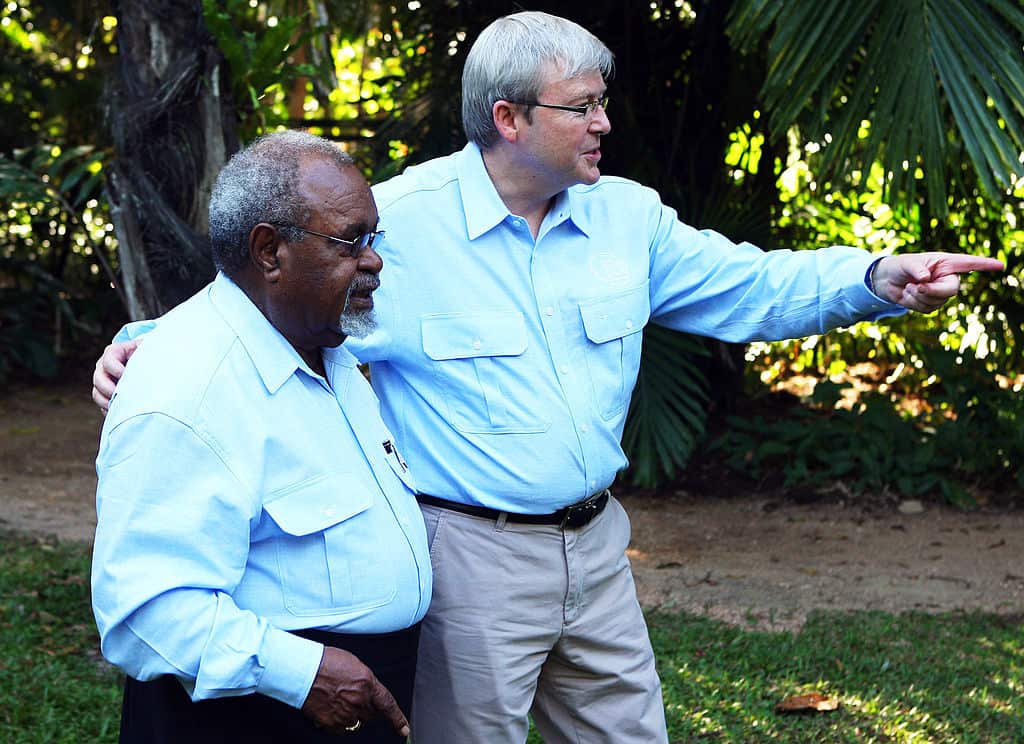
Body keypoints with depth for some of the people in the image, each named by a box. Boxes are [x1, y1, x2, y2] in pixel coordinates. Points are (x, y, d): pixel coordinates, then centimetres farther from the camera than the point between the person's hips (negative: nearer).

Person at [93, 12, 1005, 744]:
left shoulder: (624, 217, 4)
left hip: (595, 548, 6)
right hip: (471, 557, -6)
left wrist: (878, 278, -7)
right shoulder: (398, 222, -13)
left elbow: (750, 286, 7)